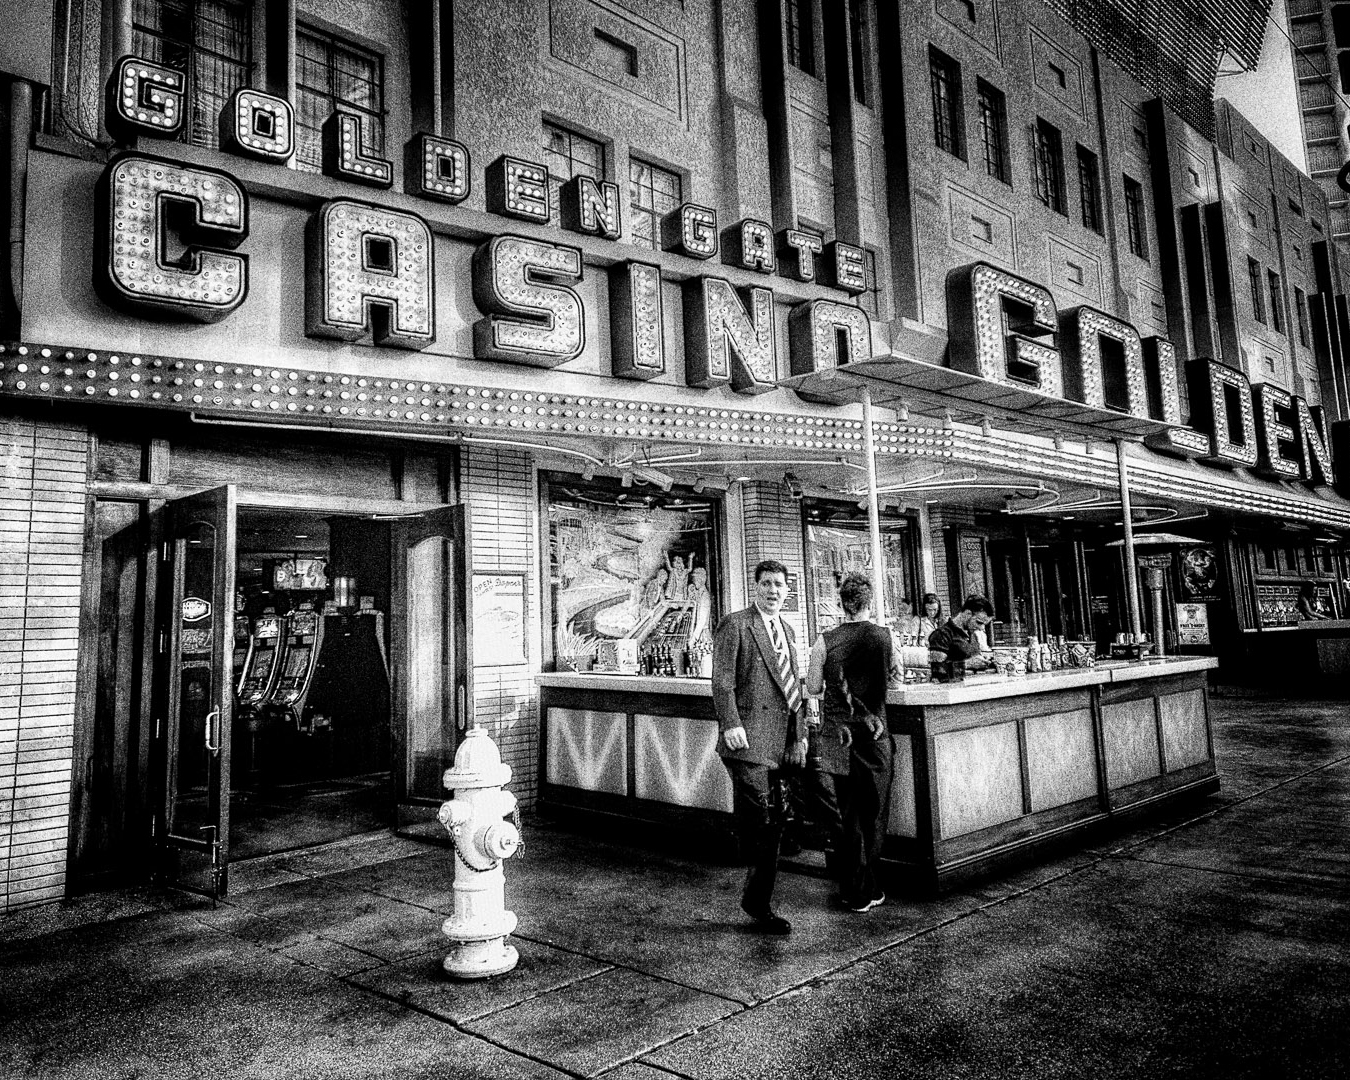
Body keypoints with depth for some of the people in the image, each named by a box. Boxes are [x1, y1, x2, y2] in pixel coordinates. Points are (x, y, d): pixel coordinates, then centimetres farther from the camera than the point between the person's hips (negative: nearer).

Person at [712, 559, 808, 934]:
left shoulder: (787, 631, 21)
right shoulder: (735, 625, -2)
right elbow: (722, 680, -10)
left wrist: (801, 732, 21)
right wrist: (730, 724, -20)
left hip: (780, 741, 7)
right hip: (748, 739, -7)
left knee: (772, 823, 10)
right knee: (761, 818, -11)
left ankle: (759, 901, 20)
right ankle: (758, 900, 4)